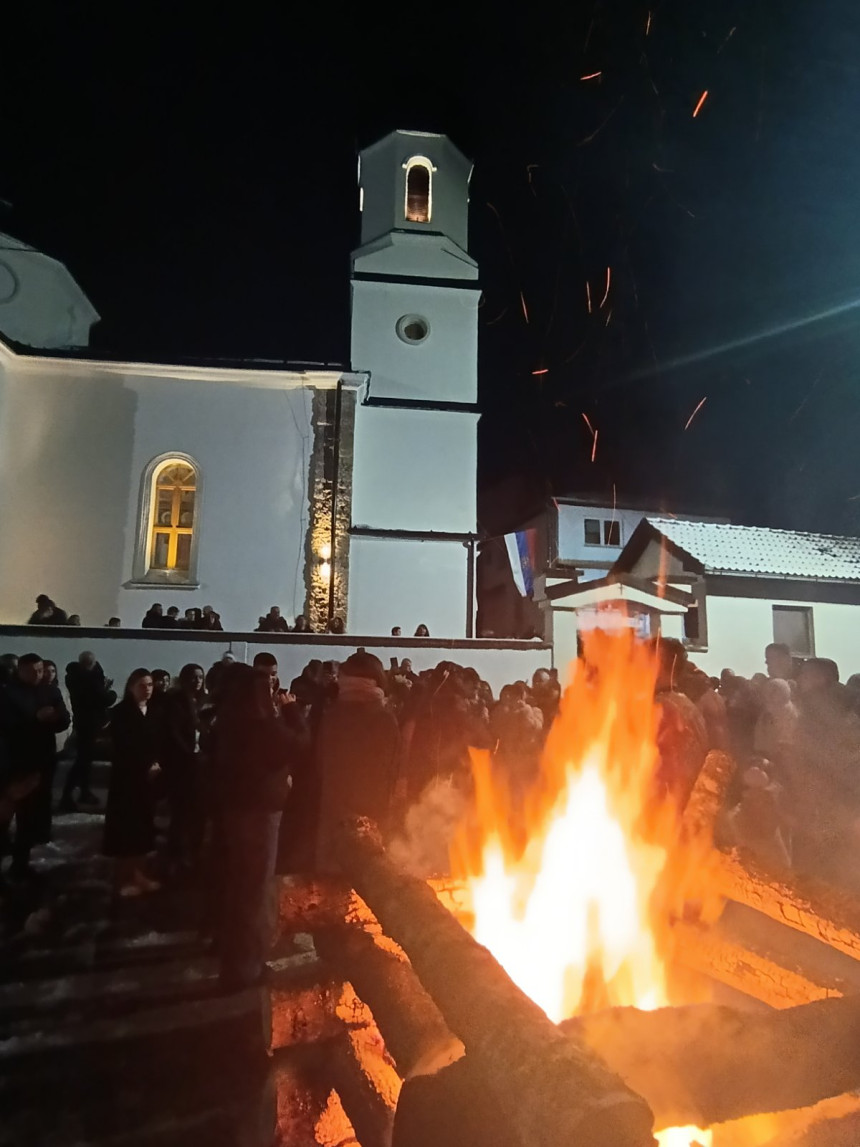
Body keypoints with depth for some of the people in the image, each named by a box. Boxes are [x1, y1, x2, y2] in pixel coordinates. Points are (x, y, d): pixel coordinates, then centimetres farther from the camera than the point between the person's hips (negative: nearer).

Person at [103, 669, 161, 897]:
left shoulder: (153, 712, 9)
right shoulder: (120, 712, -8)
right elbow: (120, 749, -13)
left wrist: (156, 764, -7)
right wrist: (144, 767, -14)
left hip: (149, 777, 5)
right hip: (126, 776, -5)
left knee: (144, 825, 9)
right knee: (125, 826, 0)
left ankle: (138, 874, 19)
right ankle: (123, 877, 10)